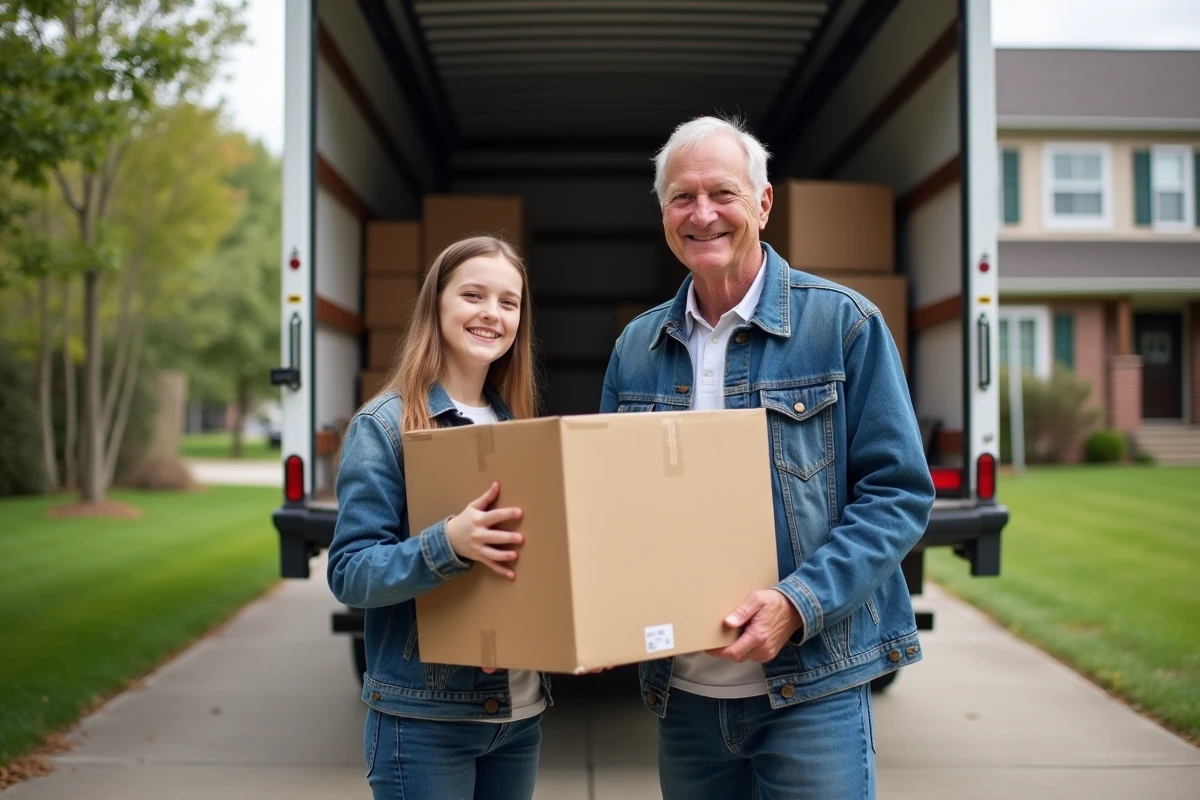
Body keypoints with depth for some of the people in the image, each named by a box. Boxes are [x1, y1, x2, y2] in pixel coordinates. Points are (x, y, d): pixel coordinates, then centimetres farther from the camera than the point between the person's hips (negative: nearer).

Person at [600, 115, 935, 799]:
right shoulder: (636, 347, 7)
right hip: (682, 689, 4)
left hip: (811, 688, -4)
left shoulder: (842, 323, -5)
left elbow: (899, 492, -7)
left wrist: (799, 603, -20)